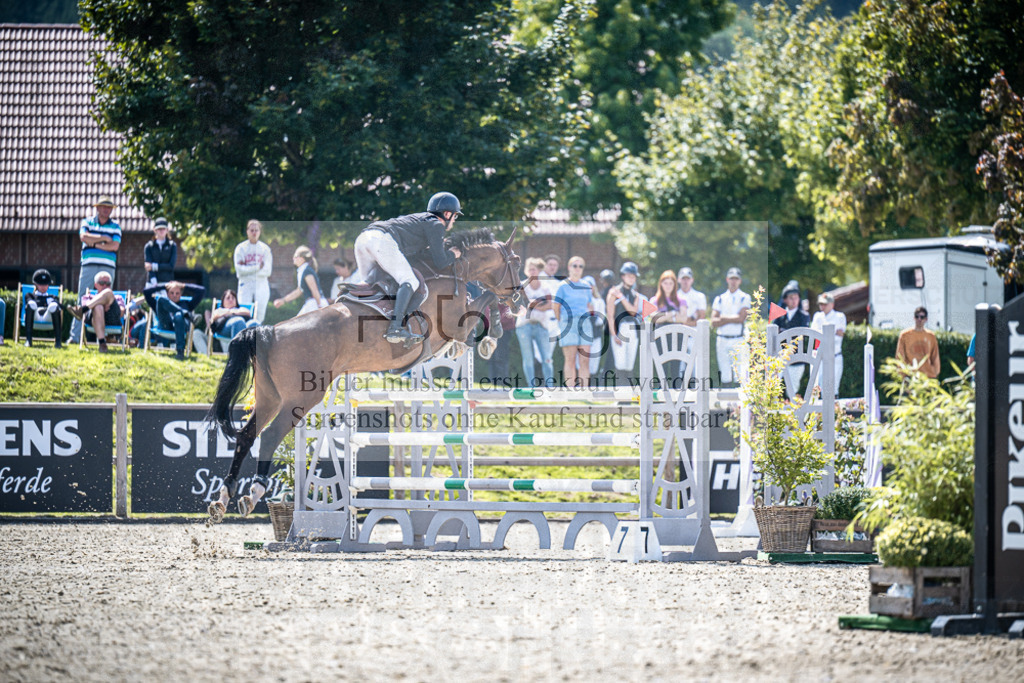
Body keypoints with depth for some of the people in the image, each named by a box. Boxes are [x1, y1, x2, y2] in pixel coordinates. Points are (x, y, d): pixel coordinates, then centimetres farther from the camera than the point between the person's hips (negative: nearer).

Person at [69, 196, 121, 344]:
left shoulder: (115, 227, 12)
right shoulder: (87, 222, 11)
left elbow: (115, 246, -2)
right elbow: (84, 237, -8)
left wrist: (94, 244, -6)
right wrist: (104, 238, -5)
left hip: (108, 266, 1)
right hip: (88, 265, -1)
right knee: (82, 300, -4)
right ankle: (74, 336, -4)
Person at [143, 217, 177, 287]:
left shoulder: (172, 246, 7)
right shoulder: (149, 246, 6)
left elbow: (171, 266, -3)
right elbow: (148, 265, -4)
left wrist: (154, 266, -10)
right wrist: (154, 281, -19)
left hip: (167, 282, 0)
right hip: (152, 283, 0)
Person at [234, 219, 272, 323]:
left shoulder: (265, 248, 6)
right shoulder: (241, 248, 2)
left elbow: (268, 271, -2)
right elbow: (240, 270, -8)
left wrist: (248, 269, -10)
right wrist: (258, 267, -12)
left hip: (261, 284, 1)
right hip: (245, 284, -1)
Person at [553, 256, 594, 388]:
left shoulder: (586, 286, 15)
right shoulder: (563, 286, 2)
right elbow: (556, 306, 3)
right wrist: (562, 322, 5)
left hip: (584, 323, 4)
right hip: (568, 323, -4)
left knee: (585, 360, -1)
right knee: (571, 359, -7)